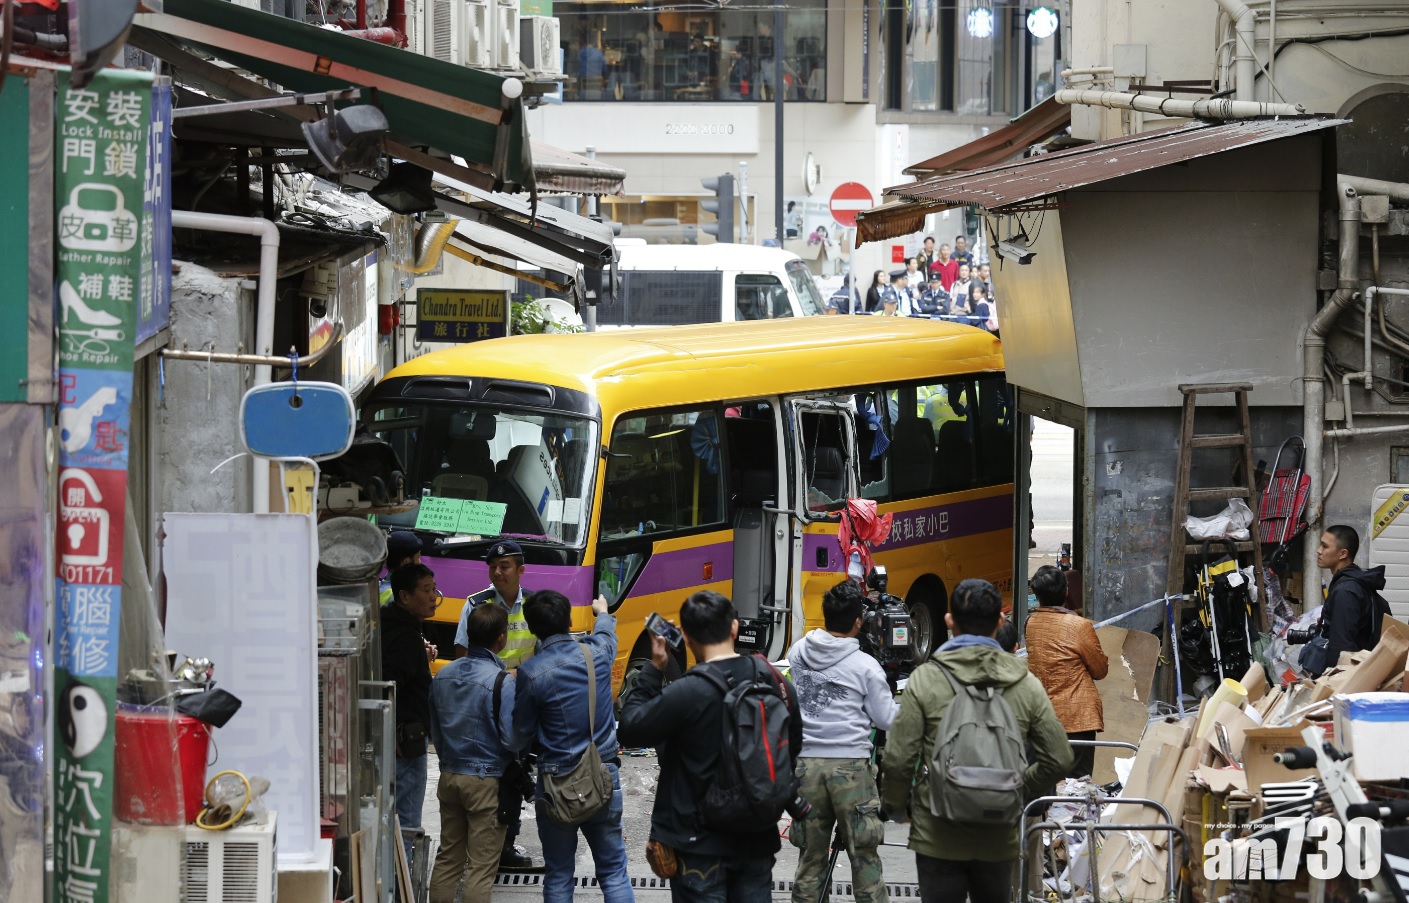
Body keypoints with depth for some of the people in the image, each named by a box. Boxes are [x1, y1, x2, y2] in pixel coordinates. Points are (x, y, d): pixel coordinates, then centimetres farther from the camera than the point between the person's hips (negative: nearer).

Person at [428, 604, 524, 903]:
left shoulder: (443, 675, 3)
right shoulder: (501, 682, -19)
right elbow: (512, 740, -18)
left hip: (449, 775, 6)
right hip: (486, 781, -6)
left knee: (448, 859, 14)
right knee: (482, 867, -1)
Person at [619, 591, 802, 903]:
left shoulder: (687, 694, -21)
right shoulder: (776, 683, -2)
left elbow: (631, 730, -11)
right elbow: (792, 750, 12)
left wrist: (654, 669, -4)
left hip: (700, 843, -5)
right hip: (758, 839, 5)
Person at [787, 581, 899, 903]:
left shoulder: (798, 653, 3)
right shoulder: (865, 667, -8)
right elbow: (886, 720, -2)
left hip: (806, 763, 4)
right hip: (850, 765, -4)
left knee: (810, 855, 10)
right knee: (864, 856, 2)